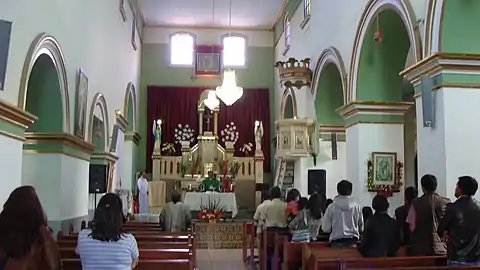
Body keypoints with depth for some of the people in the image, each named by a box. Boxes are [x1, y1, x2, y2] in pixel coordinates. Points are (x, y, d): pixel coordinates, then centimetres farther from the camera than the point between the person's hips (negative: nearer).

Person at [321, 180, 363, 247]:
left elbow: (325, 228, -2)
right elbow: (361, 228, 7)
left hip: (337, 242, -1)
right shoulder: (357, 207, -1)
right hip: (352, 242, 1)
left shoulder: (332, 207, -5)